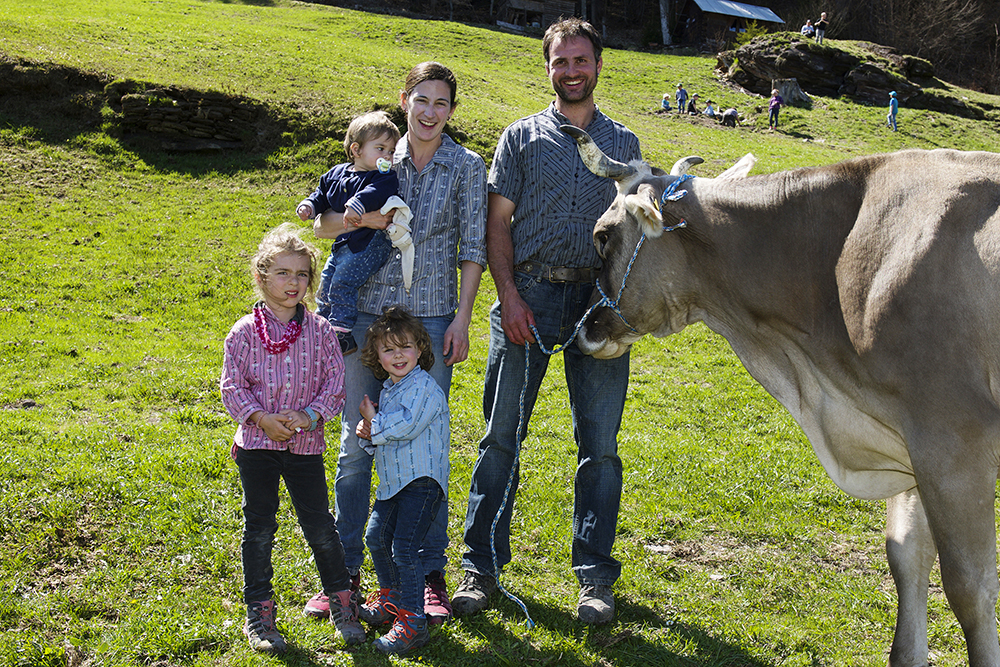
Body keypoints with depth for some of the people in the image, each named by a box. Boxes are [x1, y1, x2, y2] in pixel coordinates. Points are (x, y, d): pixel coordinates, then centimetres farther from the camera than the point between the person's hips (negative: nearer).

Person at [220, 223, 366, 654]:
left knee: (319, 526, 4)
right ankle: (258, 612, 18)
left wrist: (310, 415, -15)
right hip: (257, 443, 0)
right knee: (259, 527, 7)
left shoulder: (319, 331, 1)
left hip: (306, 444, 1)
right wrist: (262, 418, -16)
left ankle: (341, 602, 21)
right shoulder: (244, 332, -3)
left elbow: (334, 382, 0)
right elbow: (232, 386, -3)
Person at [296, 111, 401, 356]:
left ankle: (343, 336, -9)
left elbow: (379, 190, -32)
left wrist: (358, 203, -46)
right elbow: (322, 195, 24)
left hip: (369, 245, -8)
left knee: (342, 285, -19)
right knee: (324, 287, 12)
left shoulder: (384, 177, -10)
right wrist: (309, 206, 4)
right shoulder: (337, 174, 11)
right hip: (342, 244, 8)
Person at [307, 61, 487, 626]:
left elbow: (472, 250, 2)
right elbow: (321, 224, 8)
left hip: (431, 320, -2)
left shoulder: (468, 167, 3)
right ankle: (345, 571, 17)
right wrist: (359, 217, -13)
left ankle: (431, 576, 15)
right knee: (356, 443, 5)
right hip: (367, 316, 2)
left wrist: (462, 319, -6)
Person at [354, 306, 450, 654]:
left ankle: (413, 622, -10)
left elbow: (407, 427, -23)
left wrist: (375, 423, -9)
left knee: (404, 548, -14)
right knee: (376, 537, 17)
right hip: (393, 480, 10)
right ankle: (391, 598, 37)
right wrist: (369, 429, -4)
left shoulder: (424, 387, -13)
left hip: (422, 479, -9)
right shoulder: (387, 388, 15)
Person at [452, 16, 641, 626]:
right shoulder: (521, 138, 10)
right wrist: (509, 295, -7)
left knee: (600, 442, 2)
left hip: (599, 298, 1)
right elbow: (498, 223, 5)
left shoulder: (624, 144, 15)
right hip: (529, 294, -1)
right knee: (501, 435, 0)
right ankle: (481, 568, 10)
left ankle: (595, 576, 12)